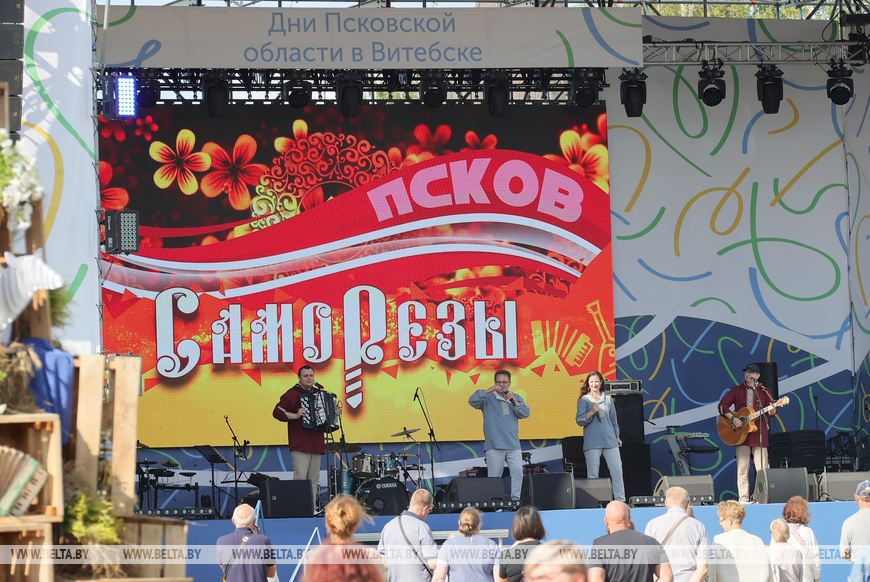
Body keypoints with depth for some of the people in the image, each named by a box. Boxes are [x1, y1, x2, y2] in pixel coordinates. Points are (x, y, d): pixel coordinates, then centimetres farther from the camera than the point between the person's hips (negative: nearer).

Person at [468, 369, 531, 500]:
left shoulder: (516, 398, 17)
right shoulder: (488, 398, 5)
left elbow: (526, 413, 4)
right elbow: (472, 401, -11)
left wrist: (514, 401, -10)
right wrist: (488, 390, -18)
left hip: (513, 446, 3)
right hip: (494, 446, -3)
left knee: (517, 472, -11)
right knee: (494, 476, -3)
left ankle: (515, 499, -8)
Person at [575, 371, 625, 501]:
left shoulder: (608, 399, 14)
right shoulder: (584, 400, 4)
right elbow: (580, 421, -4)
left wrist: (617, 437, 23)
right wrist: (592, 412, -18)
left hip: (610, 440, 3)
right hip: (592, 442, -3)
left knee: (617, 470, -3)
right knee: (592, 474, -4)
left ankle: (620, 500, 2)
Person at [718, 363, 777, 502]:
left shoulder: (763, 391, 9)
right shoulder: (737, 390, 9)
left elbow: (772, 411, 4)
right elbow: (722, 405, 2)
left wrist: (772, 411, -20)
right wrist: (733, 418, -12)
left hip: (759, 433, 0)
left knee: (762, 468, -4)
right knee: (742, 467, -2)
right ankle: (743, 498, -1)